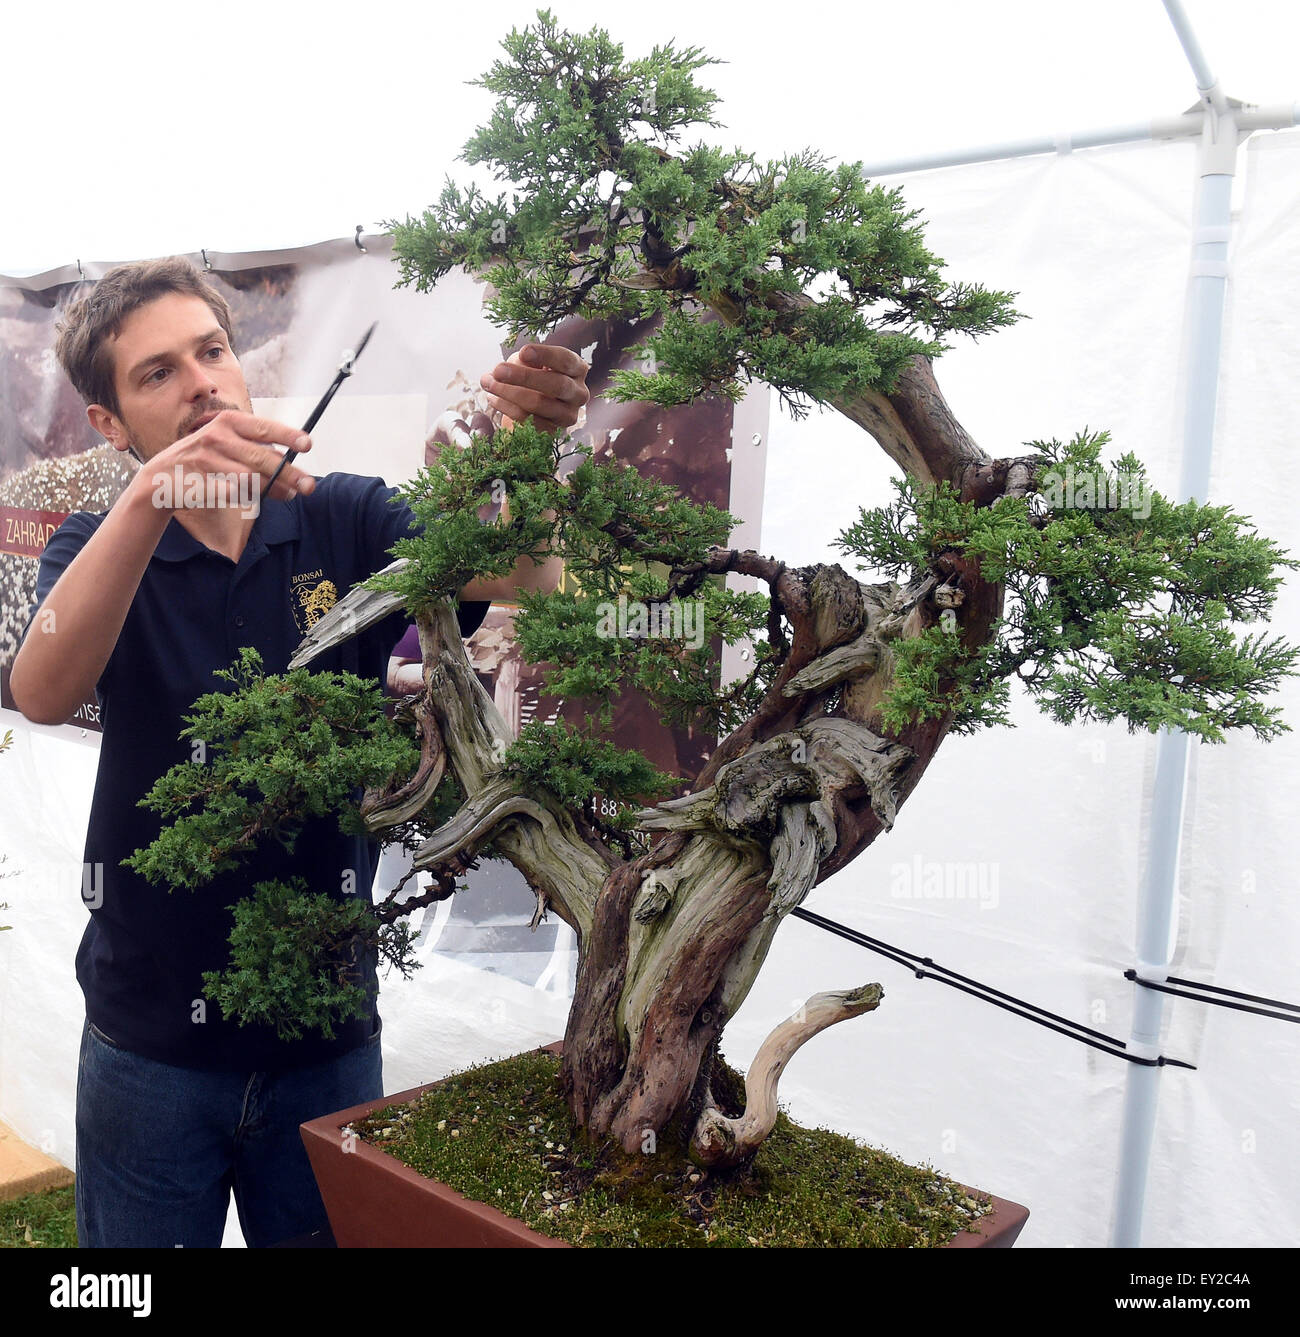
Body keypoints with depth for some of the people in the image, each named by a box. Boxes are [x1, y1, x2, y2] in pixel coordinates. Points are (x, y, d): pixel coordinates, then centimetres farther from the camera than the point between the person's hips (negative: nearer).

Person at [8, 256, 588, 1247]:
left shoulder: (345, 522, -2)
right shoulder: (101, 547, -3)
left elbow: (510, 573, -18)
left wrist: (525, 445, -38)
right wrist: (153, 496, -39)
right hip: (152, 1040, 0)